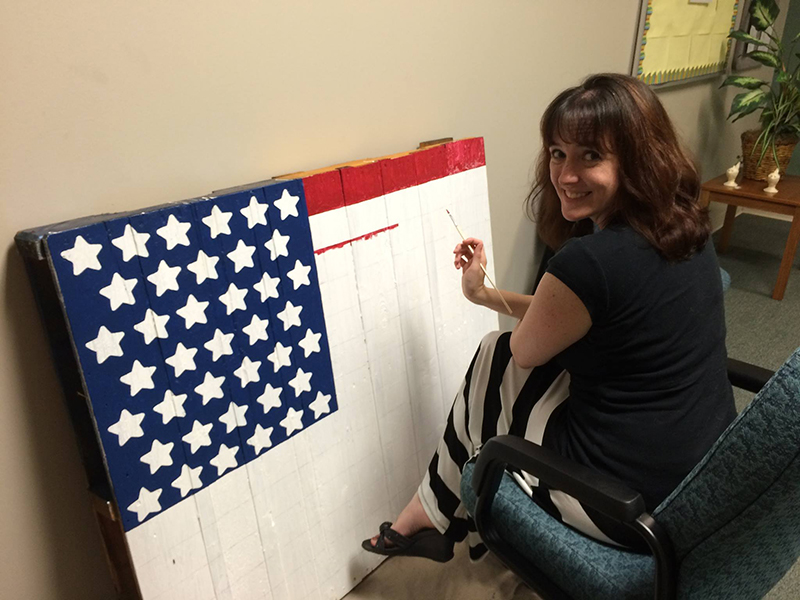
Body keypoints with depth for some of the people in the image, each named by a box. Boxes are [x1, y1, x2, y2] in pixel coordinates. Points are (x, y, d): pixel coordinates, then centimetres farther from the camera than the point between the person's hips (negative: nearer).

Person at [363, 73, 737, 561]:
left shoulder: (590, 261, -29)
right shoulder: (689, 229, 0)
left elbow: (526, 352, -10)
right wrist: (484, 294, 13)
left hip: (637, 505, -8)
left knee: (494, 360, 8)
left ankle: (429, 516, 31)